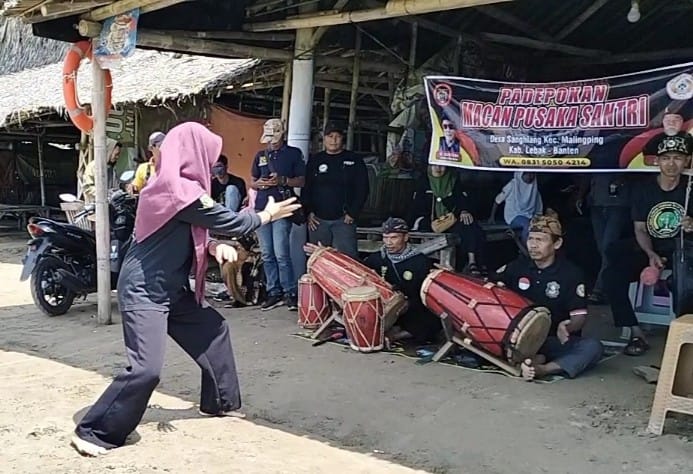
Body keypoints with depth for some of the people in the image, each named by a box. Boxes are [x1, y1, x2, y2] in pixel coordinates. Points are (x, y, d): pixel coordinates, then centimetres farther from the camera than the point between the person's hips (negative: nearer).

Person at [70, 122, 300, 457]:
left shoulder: (172, 187, 8)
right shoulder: (181, 191, -22)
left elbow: (189, 233, 18)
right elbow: (229, 222, -15)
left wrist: (212, 246, -1)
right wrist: (265, 216, 2)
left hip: (169, 288, 10)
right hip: (144, 291, -10)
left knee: (214, 329, 16)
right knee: (146, 368, -17)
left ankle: (218, 402, 31)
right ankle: (93, 432, -2)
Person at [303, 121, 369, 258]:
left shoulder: (354, 160, 4)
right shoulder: (315, 160, 11)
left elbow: (362, 190, 0)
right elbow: (306, 188, 10)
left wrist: (352, 214, -7)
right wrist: (308, 213, -1)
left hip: (343, 220, -2)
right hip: (317, 220, 3)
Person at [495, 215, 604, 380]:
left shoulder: (571, 273, -2)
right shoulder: (518, 266, 7)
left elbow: (579, 316, -5)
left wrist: (566, 328, -27)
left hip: (556, 341, -1)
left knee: (593, 347, -30)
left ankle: (543, 369, -46)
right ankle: (537, 359, -39)